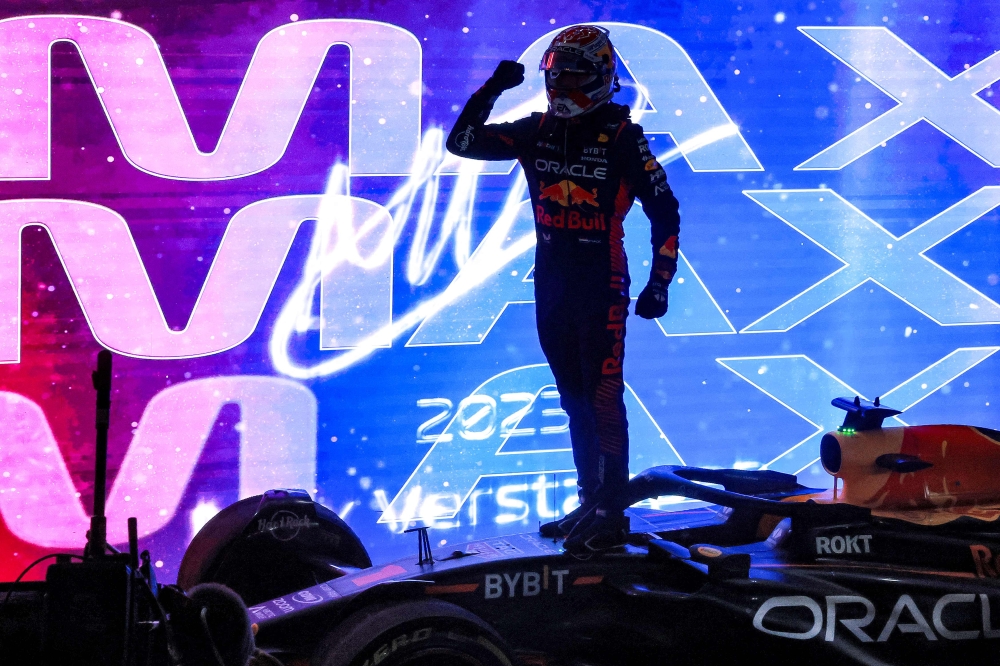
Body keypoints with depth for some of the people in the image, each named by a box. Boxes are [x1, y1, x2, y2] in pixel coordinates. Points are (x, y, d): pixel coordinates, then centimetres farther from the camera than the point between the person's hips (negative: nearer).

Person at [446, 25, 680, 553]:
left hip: (601, 286, -6)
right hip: (551, 284, 6)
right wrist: (490, 91, -8)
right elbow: (462, 142, 5)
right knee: (574, 400, 13)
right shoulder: (537, 131, 6)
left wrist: (659, 284, -8)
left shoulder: (622, 138, -9)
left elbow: (665, 213, -5)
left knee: (602, 399, -8)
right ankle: (590, 502, 22)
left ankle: (611, 515, -5)